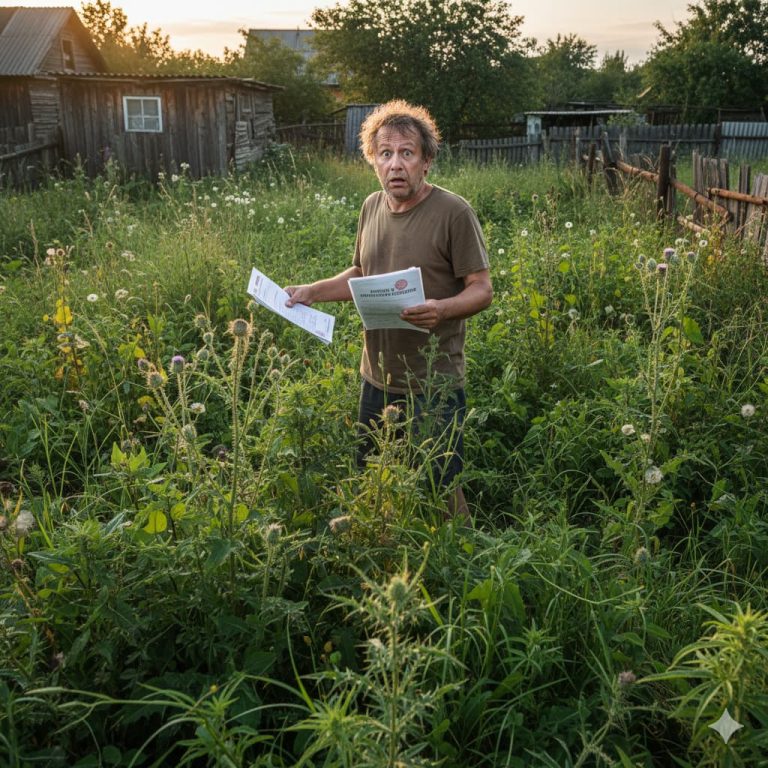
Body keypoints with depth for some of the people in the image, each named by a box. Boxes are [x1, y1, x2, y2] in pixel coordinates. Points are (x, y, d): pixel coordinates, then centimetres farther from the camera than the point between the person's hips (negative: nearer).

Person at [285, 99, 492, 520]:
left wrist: (441, 309, -30)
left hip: (433, 386, -6)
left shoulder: (454, 213, -12)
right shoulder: (372, 207, 7)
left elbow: (482, 289, -11)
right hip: (376, 380, 6)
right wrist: (311, 291, 6)